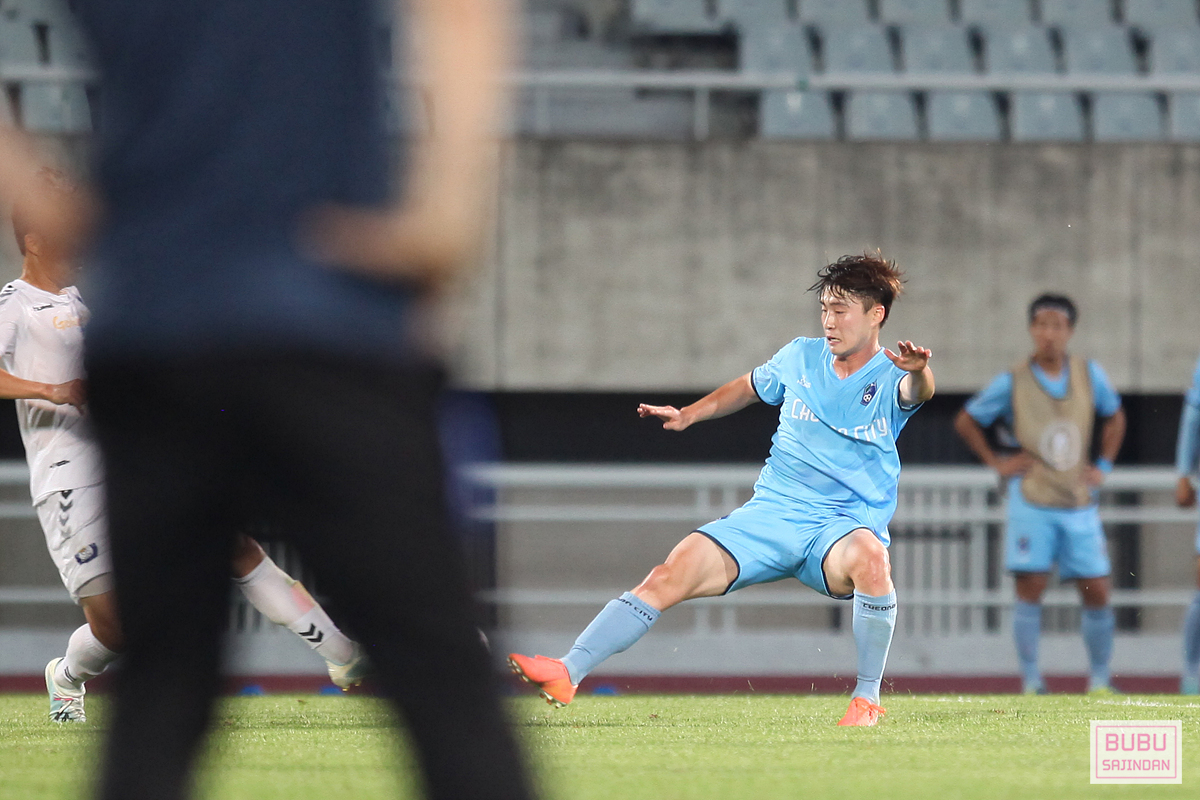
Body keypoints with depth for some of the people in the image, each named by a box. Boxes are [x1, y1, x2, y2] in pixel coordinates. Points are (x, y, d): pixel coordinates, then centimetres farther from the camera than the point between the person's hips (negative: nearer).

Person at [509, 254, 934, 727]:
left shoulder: (890, 378, -3)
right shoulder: (801, 358, 9)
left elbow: (915, 392, -28)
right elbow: (749, 387, 29)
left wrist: (918, 372, -50)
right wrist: (689, 414, 21)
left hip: (845, 524, -4)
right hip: (770, 514, 4)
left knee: (868, 555, -40)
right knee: (669, 577, -16)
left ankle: (867, 698, -22)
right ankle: (568, 673, -16)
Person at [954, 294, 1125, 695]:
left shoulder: (1089, 375, 2)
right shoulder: (1012, 382, -4)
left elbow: (1114, 417, 21)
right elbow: (965, 421, 9)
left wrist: (1103, 466, 10)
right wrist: (996, 462, 1)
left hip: (1080, 505, 3)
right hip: (1031, 503, -3)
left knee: (1097, 593, 1)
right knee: (1030, 589, -9)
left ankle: (1099, 680, 14)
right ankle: (1031, 683, -3)